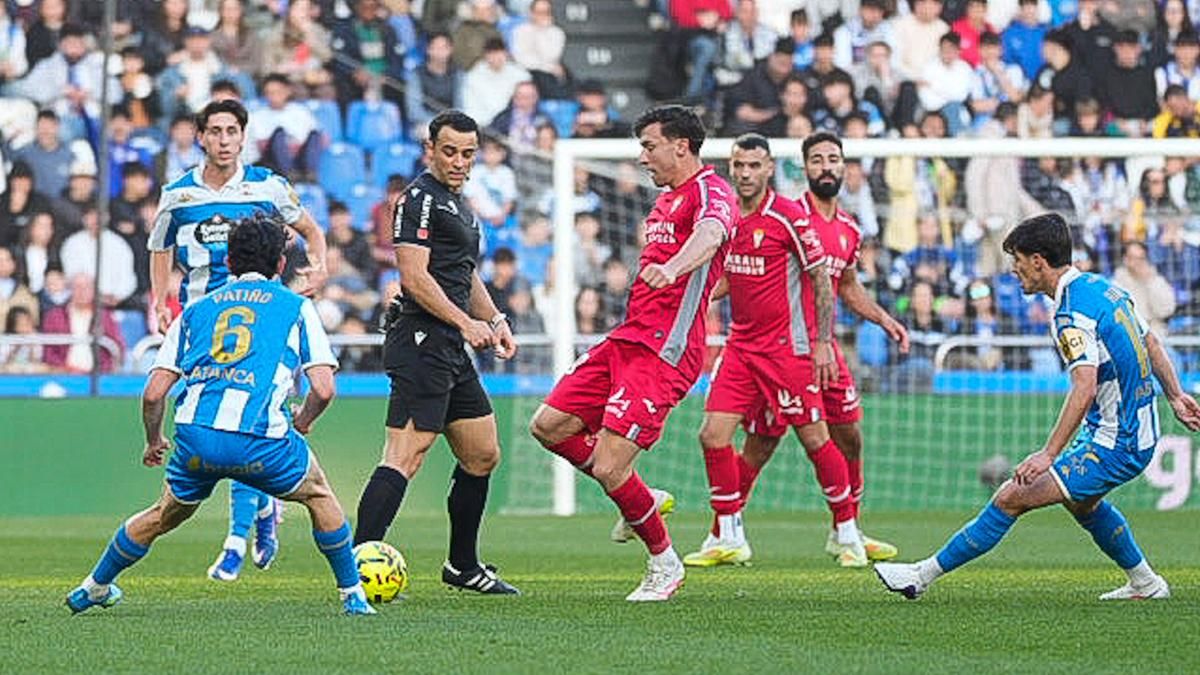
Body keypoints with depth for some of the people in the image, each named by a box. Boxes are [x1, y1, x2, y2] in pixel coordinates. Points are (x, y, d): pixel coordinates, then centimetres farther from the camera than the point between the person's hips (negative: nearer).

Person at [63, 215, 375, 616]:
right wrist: (301, 425, 26)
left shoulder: (197, 310, 22)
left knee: (165, 515, 29)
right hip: (259, 440, -3)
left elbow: (153, 393, 17)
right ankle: (352, 594, 24)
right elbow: (324, 390, 5)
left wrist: (153, 442, 34)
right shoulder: (295, 307, 15)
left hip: (195, 435, 3)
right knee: (318, 495, 25)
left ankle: (94, 587, 40)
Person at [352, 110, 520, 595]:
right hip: (423, 343, -10)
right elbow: (415, 276, -17)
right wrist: (466, 323, -19)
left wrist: (495, 321, 17)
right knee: (405, 458, -17)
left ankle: (463, 565, 27)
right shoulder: (421, 199, -9)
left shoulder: (458, 205, 22)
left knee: (483, 456, 16)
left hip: (452, 352, 10)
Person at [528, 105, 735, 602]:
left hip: (662, 351, -10)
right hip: (628, 338, 10)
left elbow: (709, 235, -35)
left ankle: (664, 564, 8)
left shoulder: (710, 192, -10)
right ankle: (643, 501, 20)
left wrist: (671, 268, -54)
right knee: (548, 426, 5)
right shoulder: (666, 200, 21)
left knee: (608, 467, -14)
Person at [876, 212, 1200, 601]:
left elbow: (1084, 389, -29)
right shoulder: (1103, 288, 9)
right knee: (1080, 500, 35)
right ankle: (1145, 583, 43)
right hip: (1141, 434, 10)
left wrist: (1049, 454, -31)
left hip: (1113, 446, -10)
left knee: (1011, 498, -12)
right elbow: (1152, 345, 18)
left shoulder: (1072, 314, -20)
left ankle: (924, 575, -9)